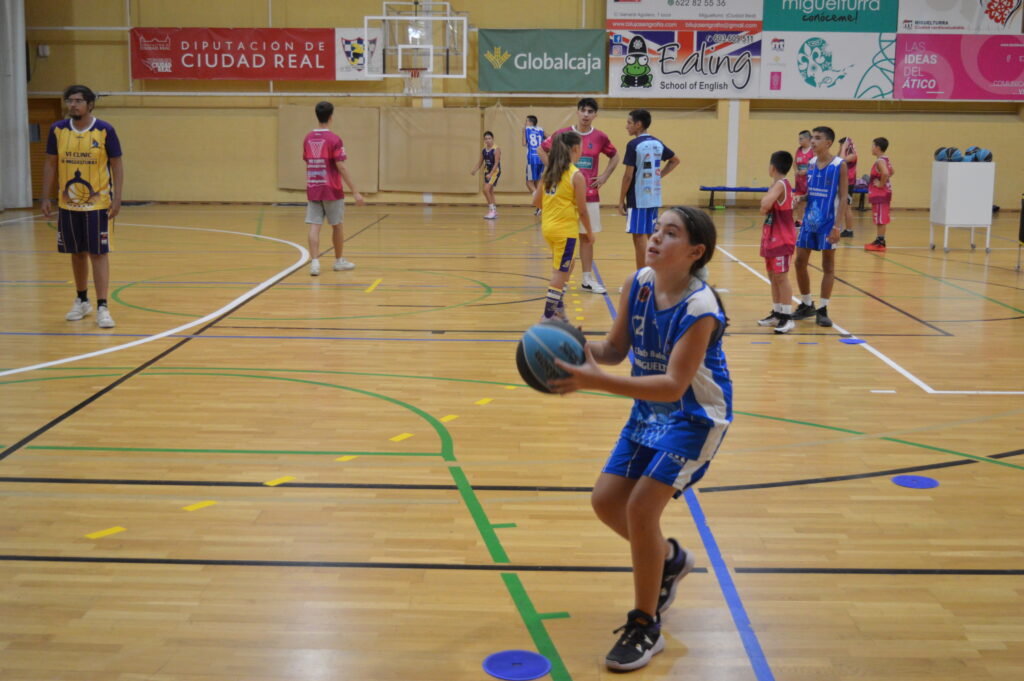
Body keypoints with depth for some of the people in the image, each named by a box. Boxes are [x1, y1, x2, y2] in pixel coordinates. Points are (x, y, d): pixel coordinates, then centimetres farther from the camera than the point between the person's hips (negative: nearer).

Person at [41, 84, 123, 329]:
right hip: (68, 205, 3)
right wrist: (45, 197, 2)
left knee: (99, 253, -5)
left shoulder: (105, 131, -8)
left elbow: (117, 165, -4)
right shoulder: (58, 130, 1)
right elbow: (50, 164, 7)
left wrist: (117, 198, -12)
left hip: (98, 204, -3)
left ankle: (102, 307, -4)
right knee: (77, 253, 13)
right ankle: (82, 301, 27)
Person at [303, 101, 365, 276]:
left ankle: (314, 262, -15)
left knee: (314, 226, -1)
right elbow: (341, 167, -16)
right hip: (331, 190, -4)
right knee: (337, 225, 12)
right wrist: (355, 192, -15)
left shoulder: (308, 139, 5)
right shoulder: (334, 139, -12)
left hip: (312, 189, 4)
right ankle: (339, 261, 25)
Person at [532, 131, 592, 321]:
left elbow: (537, 202, 8)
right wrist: (589, 232, 1)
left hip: (548, 227, 7)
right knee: (560, 273, 2)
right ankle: (548, 316, 5)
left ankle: (558, 305, 25)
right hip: (565, 229, -7)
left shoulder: (548, 172, 5)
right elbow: (582, 210, -11)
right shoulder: (576, 175, -13)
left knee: (567, 267, 25)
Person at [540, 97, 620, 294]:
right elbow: (542, 150, 7)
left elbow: (614, 156, 16)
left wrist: (605, 176, 4)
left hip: (590, 195, 2)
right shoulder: (563, 134, -4)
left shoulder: (600, 137, 1)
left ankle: (587, 279, 14)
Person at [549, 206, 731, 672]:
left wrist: (598, 382, -43)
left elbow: (673, 385, -34)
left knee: (641, 507, -16)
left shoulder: (700, 309, -28)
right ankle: (669, 559, 36)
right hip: (649, 411, 7)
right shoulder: (639, 284, -8)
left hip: (694, 418, -7)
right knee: (606, 500, 6)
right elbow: (617, 347, -1)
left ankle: (645, 628, 3)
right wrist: (580, 349, -23)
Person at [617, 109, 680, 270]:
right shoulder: (658, 143, 9)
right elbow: (675, 160, 23)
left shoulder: (634, 145, -12)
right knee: (652, 236, 13)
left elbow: (628, 175, -13)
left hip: (638, 198, -7)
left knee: (639, 237, -4)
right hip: (655, 198, 7)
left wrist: (621, 201, -7)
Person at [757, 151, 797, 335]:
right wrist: (765, 208, -4)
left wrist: (765, 207, -13)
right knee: (773, 276, 14)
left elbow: (765, 205, -32)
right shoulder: (779, 184, 13)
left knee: (781, 277, -8)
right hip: (772, 237, 10)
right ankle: (777, 313, 21)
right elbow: (766, 206, 16)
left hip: (782, 239, -10)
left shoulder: (780, 185, -17)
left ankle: (787, 317, -7)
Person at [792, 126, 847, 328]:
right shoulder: (809, 164, 6)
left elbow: (843, 197, -11)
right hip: (809, 220, 5)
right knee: (800, 262, 6)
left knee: (828, 265, 3)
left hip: (828, 222, -5)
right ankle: (806, 305, 22)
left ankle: (823, 309, 10)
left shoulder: (839, 165, -9)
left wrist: (837, 226, -18)